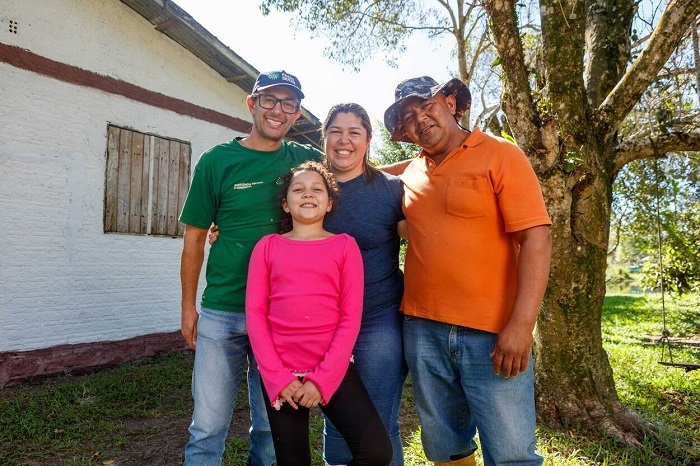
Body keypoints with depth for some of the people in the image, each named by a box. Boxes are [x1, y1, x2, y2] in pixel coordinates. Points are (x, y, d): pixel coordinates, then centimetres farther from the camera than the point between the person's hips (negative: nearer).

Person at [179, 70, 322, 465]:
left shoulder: (306, 160, 3)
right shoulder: (218, 160, -1)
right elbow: (194, 238, 4)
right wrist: (189, 307, 4)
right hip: (221, 312, -1)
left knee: (272, 426, 14)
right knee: (208, 427, 8)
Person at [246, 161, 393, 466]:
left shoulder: (344, 245, 1)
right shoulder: (267, 246, 4)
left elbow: (351, 316, -4)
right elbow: (254, 313, 0)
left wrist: (322, 378, -10)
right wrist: (277, 376, -8)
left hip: (333, 368, -1)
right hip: (280, 372, 1)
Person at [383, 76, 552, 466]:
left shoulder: (500, 155, -4)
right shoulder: (410, 172, 11)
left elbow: (536, 238, -12)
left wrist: (521, 325, -19)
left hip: (492, 333, -4)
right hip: (422, 330, 5)